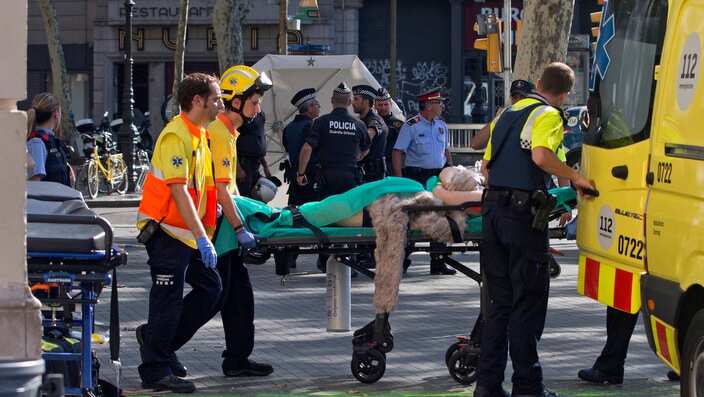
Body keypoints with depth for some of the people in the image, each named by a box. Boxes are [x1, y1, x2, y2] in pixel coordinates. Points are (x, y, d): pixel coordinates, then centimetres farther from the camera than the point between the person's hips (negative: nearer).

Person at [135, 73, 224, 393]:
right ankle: (156, 370, 2)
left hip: (188, 231, 9)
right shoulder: (176, 135, -18)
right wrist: (202, 237, -29)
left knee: (210, 288, 9)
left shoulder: (200, 135, 13)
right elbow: (178, 189, -25)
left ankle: (159, 340, 20)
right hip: (165, 230, -9)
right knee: (168, 299, -5)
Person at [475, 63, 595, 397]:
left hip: (493, 208, 7)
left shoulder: (507, 113, 19)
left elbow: (487, 162, 23)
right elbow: (541, 156, -24)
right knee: (528, 302, -2)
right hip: (523, 213, -7)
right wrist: (576, 178, -14)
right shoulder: (548, 115, -6)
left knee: (499, 300, 12)